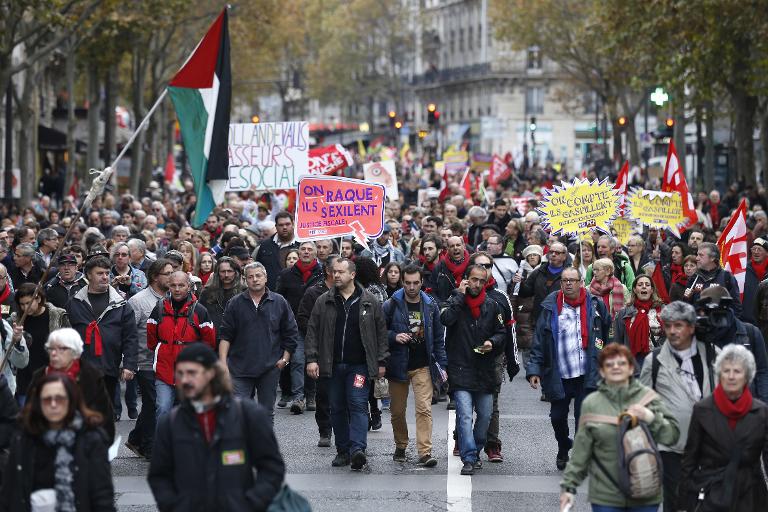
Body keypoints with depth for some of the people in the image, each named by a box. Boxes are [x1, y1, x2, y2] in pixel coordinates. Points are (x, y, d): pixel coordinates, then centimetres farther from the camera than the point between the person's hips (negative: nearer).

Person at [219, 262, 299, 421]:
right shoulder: (235, 303, 3)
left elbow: (291, 334, 10)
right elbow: (225, 336, 3)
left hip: (270, 368, 1)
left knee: (267, 413, 8)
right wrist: (223, 363, -5)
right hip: (240, 366, -1)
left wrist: (285, 359, 2)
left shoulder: (280, 302, 5)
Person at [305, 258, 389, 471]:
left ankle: (357, 449, -22)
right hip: (333, 365, 3)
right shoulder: (324, 302, 6)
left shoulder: (370, 302, 2)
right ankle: (343, 451, 16)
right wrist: (311, 358, -2)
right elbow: (312, 331, 7)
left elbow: (381, 332, 6)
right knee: (337, 409, 8)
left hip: (359, 365, -3)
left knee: (358, 405, -14)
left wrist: (381, 361, 3)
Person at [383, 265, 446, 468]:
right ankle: (400, 447, 29)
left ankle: (425, 452, -16)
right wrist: (394, 337, -15)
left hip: (423, 366, 0)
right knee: (397, 410, 9)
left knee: (424, 409, -12)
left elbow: (439, 337, 10)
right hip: (398, 365, 0)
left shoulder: (430, 306, 5)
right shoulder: (391, 305, -2)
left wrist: (442, 364, 4)